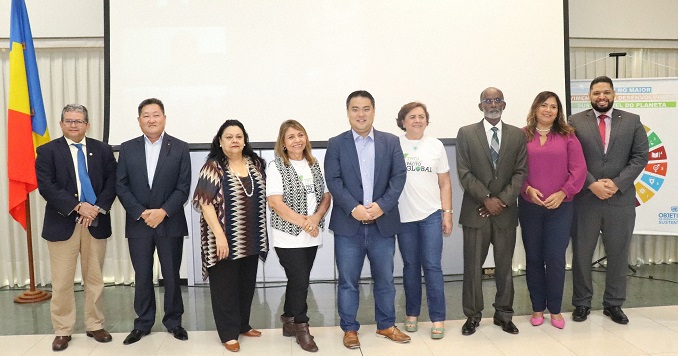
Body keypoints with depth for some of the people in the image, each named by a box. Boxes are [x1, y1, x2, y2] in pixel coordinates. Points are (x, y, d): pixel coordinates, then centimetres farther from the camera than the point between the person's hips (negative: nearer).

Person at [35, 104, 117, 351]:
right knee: (62, 282, 3)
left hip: (96, 223, 2)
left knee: (95, 278, 10)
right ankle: (62, 331, 17)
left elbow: (112, 182, 2)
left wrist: (97, 208, -12)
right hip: (63, 224, -2)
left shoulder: (102, 150, 8)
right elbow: (46, 186, -9)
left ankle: (95, 326, 22)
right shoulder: (47, 151, 2)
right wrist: (78, 207, -17)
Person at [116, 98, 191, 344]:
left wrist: (163, 211, -15)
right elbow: (121, 186, 1)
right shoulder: (127, 148, 5)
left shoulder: (180, 148, 0)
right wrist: (141, 213, -10)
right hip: (138, 223, 1)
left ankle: (173, 321, 22)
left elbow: (183, 187, -4)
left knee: (171, 276, 7)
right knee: (142, 277, 9)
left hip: (170, 223, -1)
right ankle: (143, 324, 22)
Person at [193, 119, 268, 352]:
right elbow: (205, 203, -15)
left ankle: (243, 325, 32)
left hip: (250, 240, 5)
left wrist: (261, 234, 11)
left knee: (247, 284, 15)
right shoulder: (213, 167, -10)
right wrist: (219, 235, -21)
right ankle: (229, 333, 18)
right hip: (225, 239, -5)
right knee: (226, 286, 5)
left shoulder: (255, 164, 7)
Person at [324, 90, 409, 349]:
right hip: (348, 224, -1)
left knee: (385, 279, 12)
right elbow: (333, 180, -6)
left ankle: (386, 325, 28)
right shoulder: (336, 144, 2)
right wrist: (353, 208, -19)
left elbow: (399, 176, -2)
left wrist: (382, 205, -16)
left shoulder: (391, 142, 6)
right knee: (348, 280, 6)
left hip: (383, 223, 2)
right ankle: (349, 328, 20)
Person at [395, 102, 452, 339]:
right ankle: (412, 314, 23)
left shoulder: (436, 146, 6)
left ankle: (438, 319, 6)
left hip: (431, 215, 0)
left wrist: (447, 213, 3)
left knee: (432, 266, -2)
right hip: (404, 215, 0)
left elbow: (445, 183, 8)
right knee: (410, 266, 10)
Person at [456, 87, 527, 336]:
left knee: (505, 265, 10)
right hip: (475, 211, -2)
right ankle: (472, 315, 16)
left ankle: (504, 314, 23)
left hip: (506, 211, 2)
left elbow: (521, 172, 2)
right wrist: (487, 198, -13)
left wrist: (502, 200, -10)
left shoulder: (517, 135, 8)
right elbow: (464, 173, -4)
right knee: (473, 266, 3)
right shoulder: (466, 133, 2)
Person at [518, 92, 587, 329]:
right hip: (529, 206, 0)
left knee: (556, 258, -1)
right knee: (534, 258, 7)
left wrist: (563, 193, -11)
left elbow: (579, 169, 0)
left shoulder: (567, 136, 5)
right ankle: (537, 308, 21)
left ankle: (555, 309, 16)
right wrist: (527, 189, -14)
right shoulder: (522, 136, 2)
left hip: (560, 207, 0)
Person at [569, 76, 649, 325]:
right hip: (585, 199, -1)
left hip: (620, 199, 1)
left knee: (618, 255, 9)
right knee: (581, 254, 6)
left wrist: (616, 183, -11)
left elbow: (640, 157, 1)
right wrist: (592, 184, -14)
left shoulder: (632, 121, 7)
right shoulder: (575, 122, 3)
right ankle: (582, 303, 20)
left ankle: (613, 304, 24)